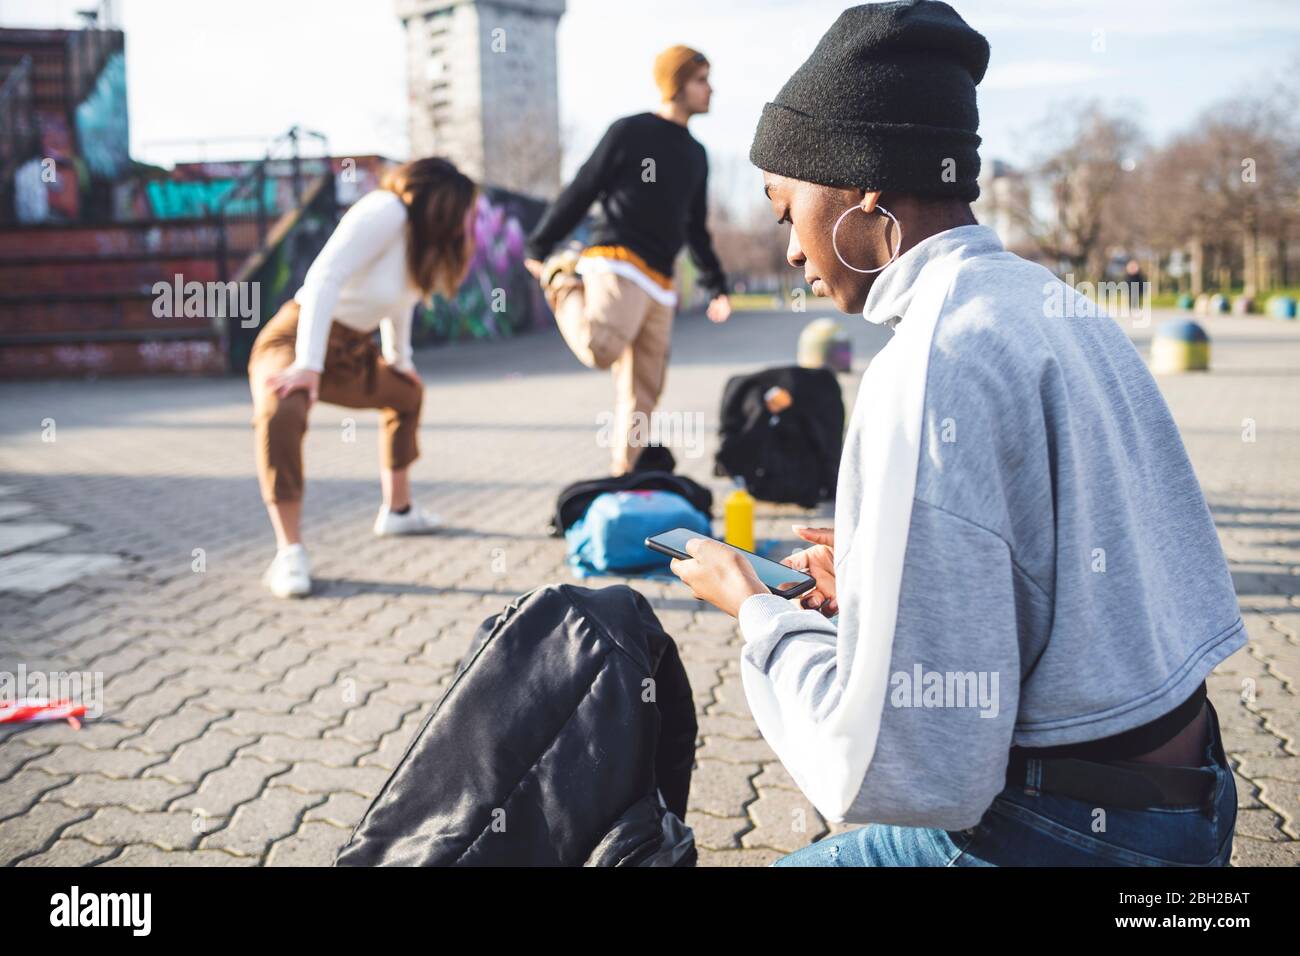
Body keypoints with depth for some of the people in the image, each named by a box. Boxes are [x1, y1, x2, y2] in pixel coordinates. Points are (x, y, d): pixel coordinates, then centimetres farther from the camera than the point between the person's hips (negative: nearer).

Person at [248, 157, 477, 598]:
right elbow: (324, 277, -29)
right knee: (280, 413, -38)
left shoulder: (419, 232, 5)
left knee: (407, 393, 28)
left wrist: (400, 359, 30)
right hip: (295, 341, -10)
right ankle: (289, 553, -31)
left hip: (349, 352, 10)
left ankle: (397, 509, 42)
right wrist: (308, 365, -34)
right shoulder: (386, 211, -22)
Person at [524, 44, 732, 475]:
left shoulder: (696, 155, 20)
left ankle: (622, 478, 13)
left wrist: (716, 286, 22)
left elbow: (696, 229, 27)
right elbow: (581, 191, -1)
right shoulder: (630, 132, -1)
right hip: (617, 265, -7)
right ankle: (562, 281, -3)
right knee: (601, 349, -31)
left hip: (659, 286, 7)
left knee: (642, 394, 4)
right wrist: (538, 247, -1)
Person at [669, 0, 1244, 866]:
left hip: (1071, 835, -9)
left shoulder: (931, 370, -23)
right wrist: (878, 576, 12)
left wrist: (755, 607, -9)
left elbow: (906, 773, -25)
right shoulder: (1058, 306, 5)